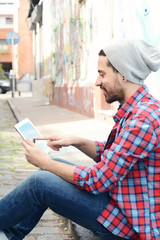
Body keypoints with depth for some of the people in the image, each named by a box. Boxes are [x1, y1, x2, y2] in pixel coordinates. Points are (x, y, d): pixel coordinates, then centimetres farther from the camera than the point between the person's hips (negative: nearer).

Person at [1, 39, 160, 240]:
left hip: (130, 223, -10)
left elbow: (98, 181, -25)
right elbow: (110, 155, 15)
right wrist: (76, 141, -1)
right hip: (119, 199, 10)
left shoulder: (143, 119, -27)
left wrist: (44, 162, -14)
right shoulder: (133, 110, 6)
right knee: (56, 167, 14)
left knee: (40, 182, -14)